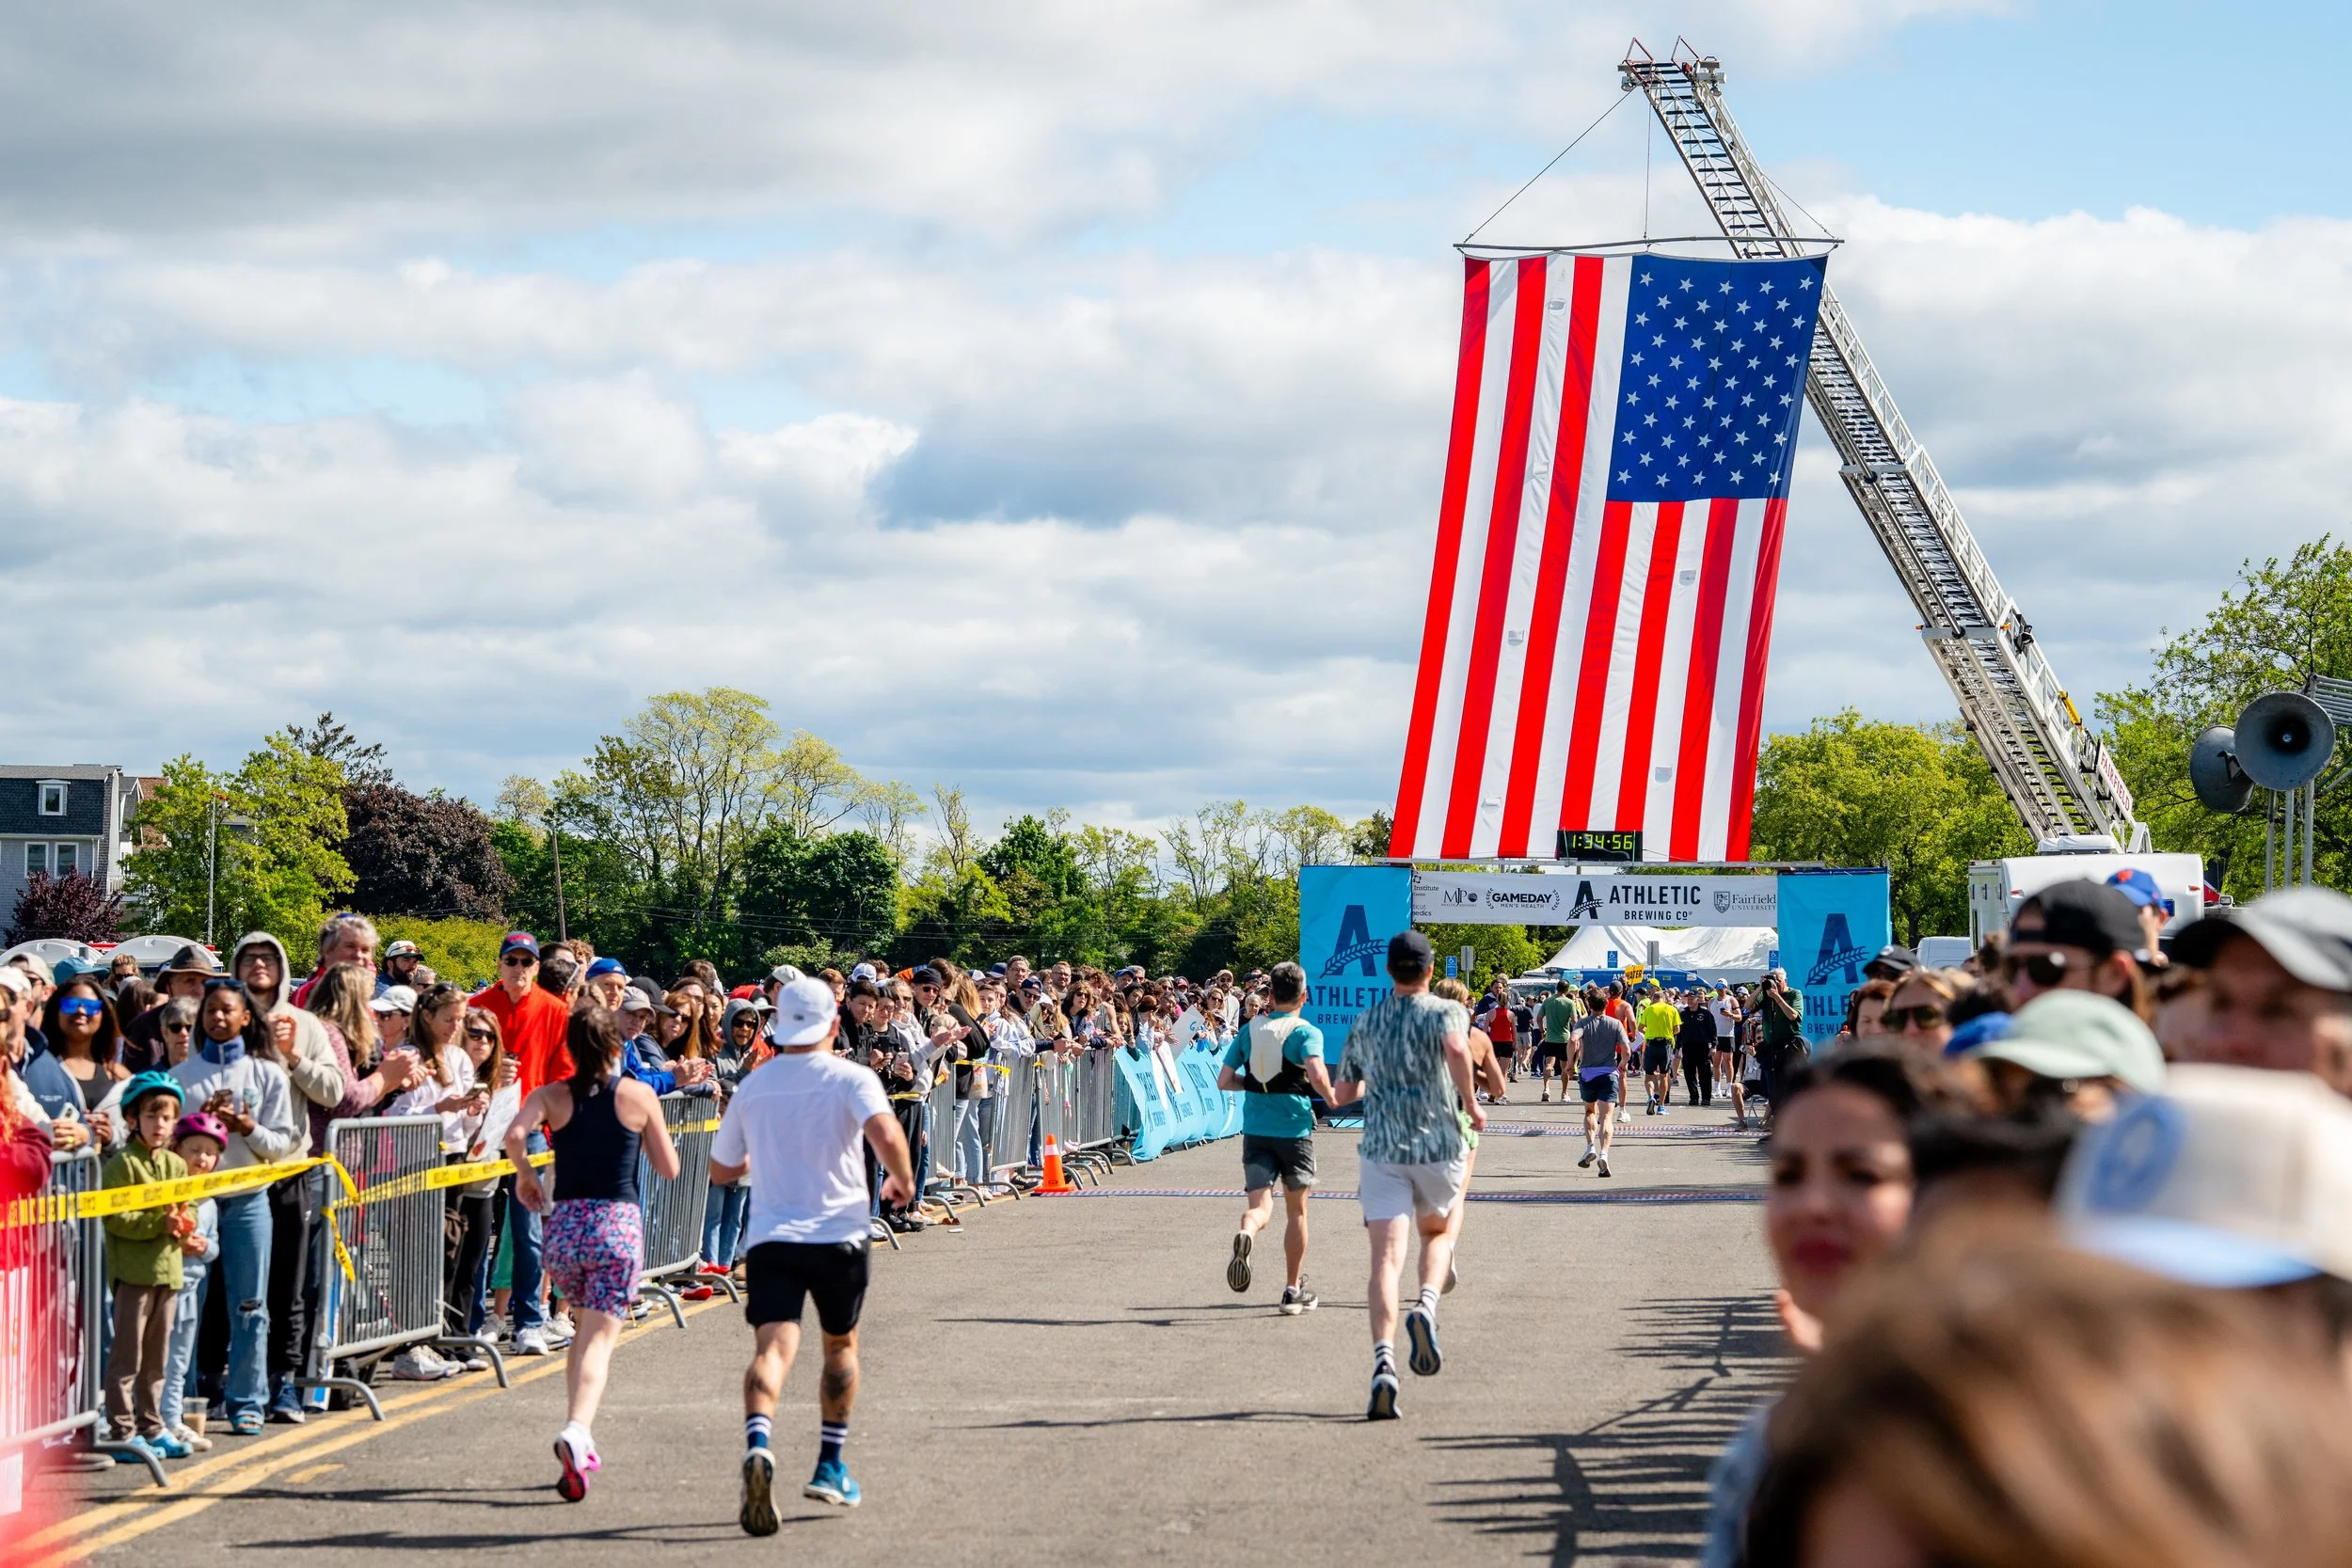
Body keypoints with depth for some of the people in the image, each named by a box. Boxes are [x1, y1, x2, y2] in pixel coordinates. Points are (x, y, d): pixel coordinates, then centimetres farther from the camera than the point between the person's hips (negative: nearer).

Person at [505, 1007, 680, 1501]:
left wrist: (524, 1174, 3)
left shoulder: (550, 1096, 3)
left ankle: (581, 1446, 22)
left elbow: (515, 1135, -16)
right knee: (600, 1338, -7)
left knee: (585, 1328, 22)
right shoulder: (639, 1096, 1)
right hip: (619, 1222, -2)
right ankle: (576, 1431, -31)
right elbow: (669, 1168, 5)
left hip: (565, 1223, 3)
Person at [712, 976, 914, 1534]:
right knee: (840, 1346, 22)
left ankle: (757, 1443, -41)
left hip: (769, 1237, 1)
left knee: (772, 1347, -13)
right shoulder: (851, 1077, -2)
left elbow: (721, 1169, 19)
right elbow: (885, 1135, -21)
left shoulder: (752, 1086, 10)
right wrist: (903, 1181, -2)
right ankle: (830, 1467, 25)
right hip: (838, 1235, -1)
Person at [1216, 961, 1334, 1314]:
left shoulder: (1250, 1030, 5)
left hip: (1255, 1130, 2)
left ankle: (1246, 1233, -41)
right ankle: (1293, 1290, 20)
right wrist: (1330, 1097, -5)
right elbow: (1316, 1074, -25)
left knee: (1259, 1205, -3)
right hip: (1294, 1129, -2)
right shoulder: (1306, 1032, -8)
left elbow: (1223, 1080, 6)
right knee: (1296, 1211, 14)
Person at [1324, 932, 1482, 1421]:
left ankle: (1383, 1365, -27)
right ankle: (1426, 1309, -5)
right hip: (1438, 1146, -1)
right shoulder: (1445, 1012, 0)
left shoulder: (1364, 1022, 12)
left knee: (1386, 1258, -8)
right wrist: (1471, 1105, -10)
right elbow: (1457, 1049, -24)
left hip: (1380, 1148, 1)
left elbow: (1342, 1094, 19)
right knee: (1439, 1233, 25)